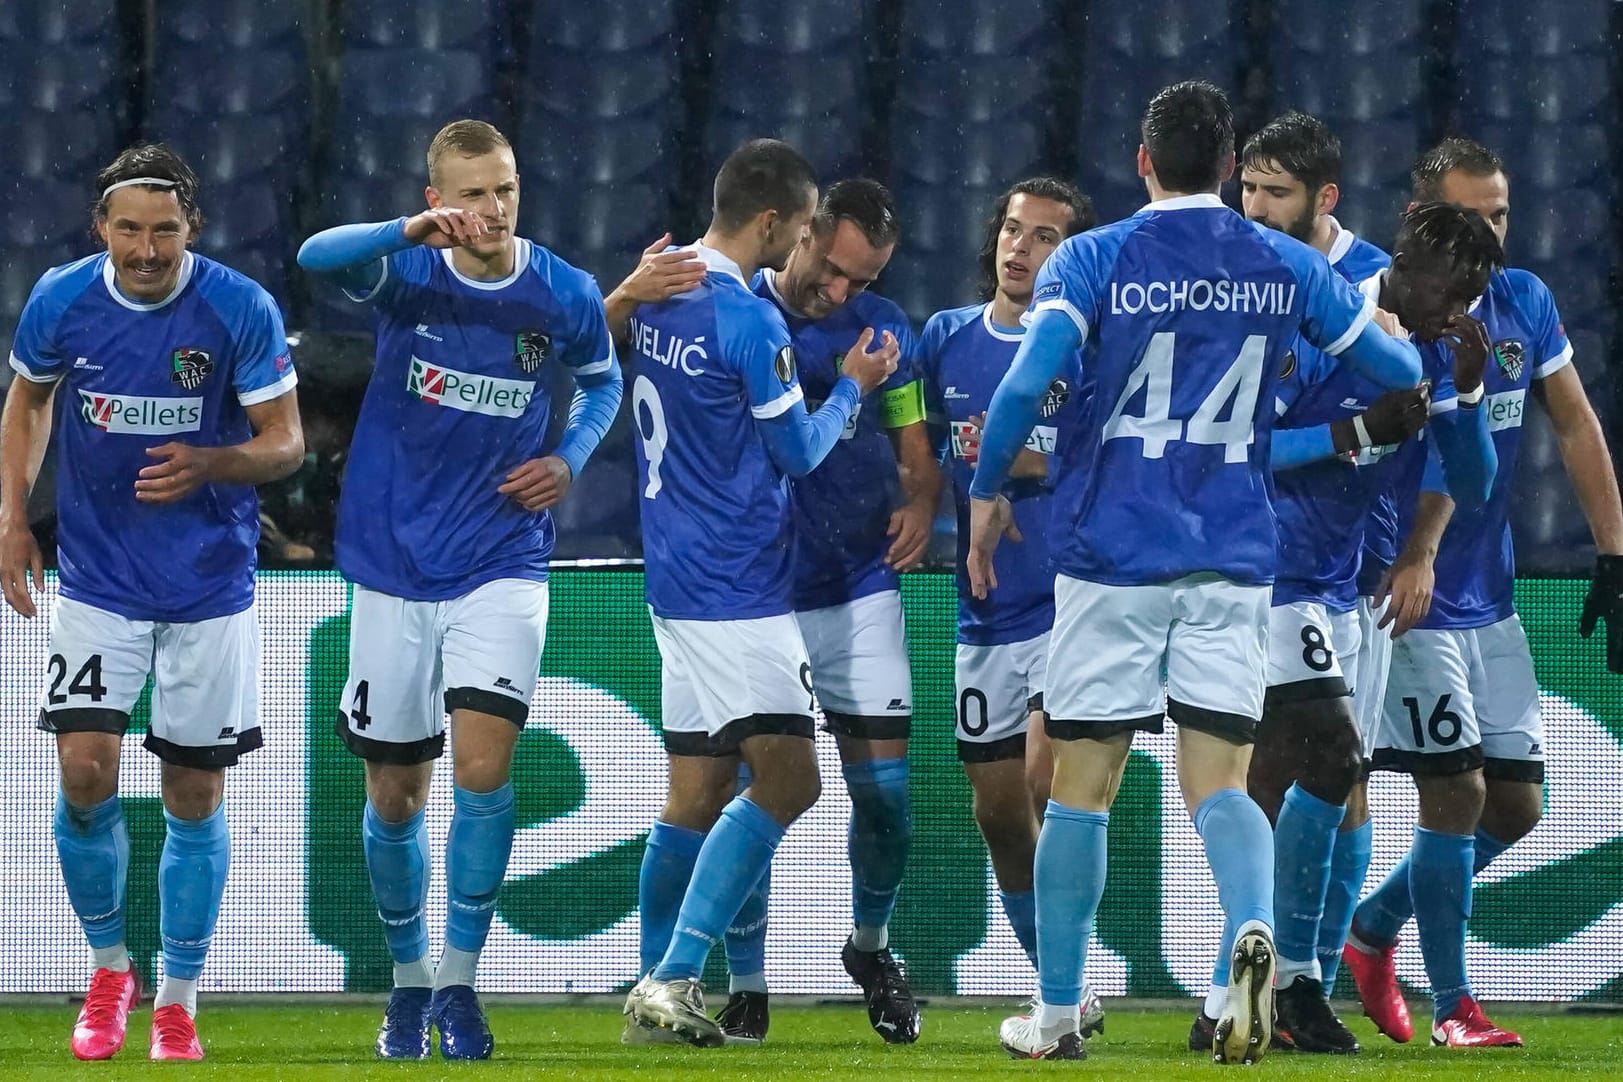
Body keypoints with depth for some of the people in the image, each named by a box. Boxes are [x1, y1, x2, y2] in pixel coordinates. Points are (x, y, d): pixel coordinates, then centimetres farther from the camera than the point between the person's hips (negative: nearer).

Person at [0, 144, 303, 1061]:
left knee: (195, 794, 3)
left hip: (210, 588, -1)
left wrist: (206, 465, -27)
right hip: (98, 579, 1)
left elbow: (286, 443, -8)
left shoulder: (241, 311, -13)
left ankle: (180, 1000, 16)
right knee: (85, 770, -12)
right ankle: (109, 968, 10)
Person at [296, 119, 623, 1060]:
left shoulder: (566, 296, -2)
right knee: (394, 795, 7)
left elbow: (602, 379, 20)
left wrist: (571, 461, 1)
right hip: (395, 568, 0)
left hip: (503, 567, 0)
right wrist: (413, 232, -47)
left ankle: (459, 979, -5)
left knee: (484, 765, -18)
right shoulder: (409, 273, -7)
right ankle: (409, 981, 26)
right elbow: (317, 256, -29)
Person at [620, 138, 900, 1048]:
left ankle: (660, 990, 13)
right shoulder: (752, 321, -16)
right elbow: (799, 451, -8)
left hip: (680, 580, 9)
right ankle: (676, 977, -16)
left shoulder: (661, 297, 10)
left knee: (698, 793, 12)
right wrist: (851, 388, 10)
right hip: (739, 589, -9)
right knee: (788, 778, -10)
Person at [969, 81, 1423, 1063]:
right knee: (1220, 784, 1)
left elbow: (1028, 385, -17)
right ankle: (1254, 928, -30)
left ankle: (1056, 1017, 15)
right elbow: (1401, 370, 12)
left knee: (1081, 790, 8)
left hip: (1111, 557, -2)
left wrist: (987, 493, -1)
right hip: (1235, 560, 2)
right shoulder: (1288, 267, 4)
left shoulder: (1092, 261, -4)